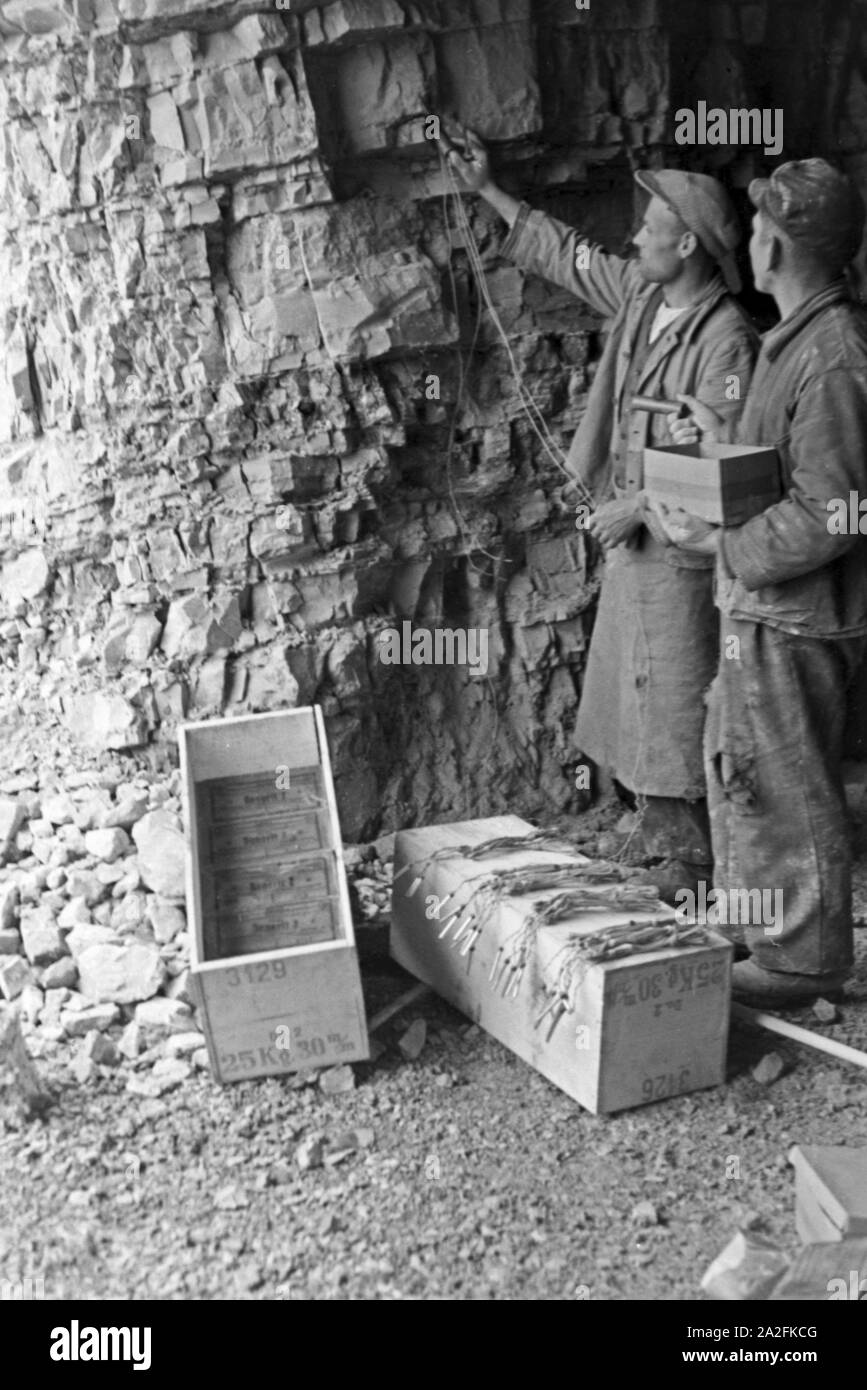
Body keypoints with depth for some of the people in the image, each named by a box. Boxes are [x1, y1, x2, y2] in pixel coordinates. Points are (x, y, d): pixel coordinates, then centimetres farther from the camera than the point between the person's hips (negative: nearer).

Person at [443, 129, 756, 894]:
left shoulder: (727, 338, -19)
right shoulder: (641, 295, 5)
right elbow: (565, 253, 18)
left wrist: (638, 507, -19)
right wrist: (488, 191, 19)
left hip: (680, 544, -9)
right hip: (632, 534, 9)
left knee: (677, 698, 0)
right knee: (633, 688, 16)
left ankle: (692, 855, 15)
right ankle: (659, 832, 32)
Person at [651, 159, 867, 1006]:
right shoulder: (799, 340, 11)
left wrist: (722, 544, -20)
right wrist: (722, 442, 9)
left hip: (794, 618, -10)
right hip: (761, 607, 10)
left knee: (788, 791, 3)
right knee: (736, 769, 20)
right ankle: (747, 925, 36)